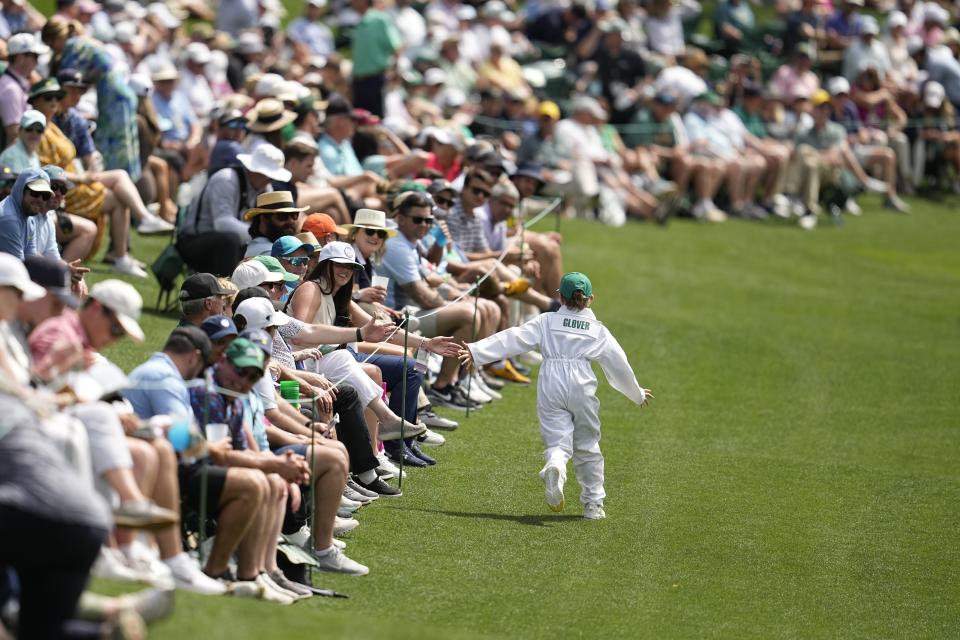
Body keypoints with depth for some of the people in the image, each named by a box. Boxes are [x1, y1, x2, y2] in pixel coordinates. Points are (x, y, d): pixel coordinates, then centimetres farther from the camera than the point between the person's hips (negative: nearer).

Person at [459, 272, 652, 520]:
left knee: (558, 441, -4)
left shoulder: (547, 321, 10)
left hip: (551, 387, -1)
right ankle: (593, 504, 18)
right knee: (587, 447, 15)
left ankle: (555, 467, -40)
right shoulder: (599, 331, 14)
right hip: (582, 388, 1)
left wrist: (476, 351, -2)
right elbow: (619, 366, 19)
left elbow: (514, 339, 0)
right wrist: (638, 394, 33)